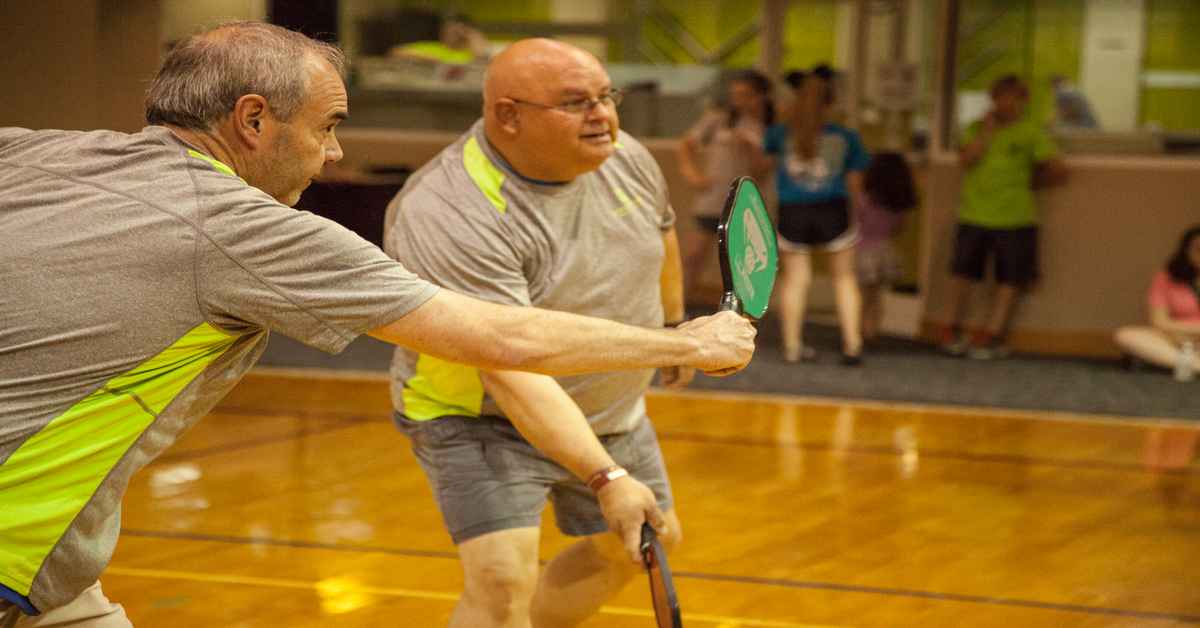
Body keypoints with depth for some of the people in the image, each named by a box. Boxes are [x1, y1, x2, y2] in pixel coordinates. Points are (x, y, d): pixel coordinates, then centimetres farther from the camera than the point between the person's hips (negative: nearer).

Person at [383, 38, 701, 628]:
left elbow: (661, 235, 15)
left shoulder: (625, 159, -9)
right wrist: (606, 479, -44)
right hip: (482, 419, -7)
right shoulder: (448, 217, -32)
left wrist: (673, 324, 30)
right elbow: (511, 369, -38)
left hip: (612, 413, 7)